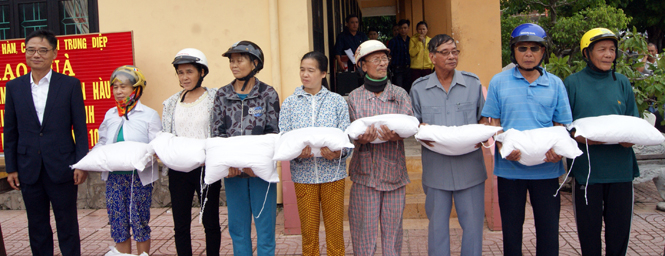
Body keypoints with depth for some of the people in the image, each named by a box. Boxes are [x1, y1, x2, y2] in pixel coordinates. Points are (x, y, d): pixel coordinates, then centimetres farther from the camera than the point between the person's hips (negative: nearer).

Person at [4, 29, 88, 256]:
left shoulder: (70, 84, -1)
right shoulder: (14, 87, 6)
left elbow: (80, 128, -1)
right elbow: (10, 131, 8)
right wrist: (11, 168, 4)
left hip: (61, 168, -2)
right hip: (29, 169, 3)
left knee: (68, 226, 7)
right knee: (37, 228, 12)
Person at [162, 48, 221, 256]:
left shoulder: (215, 98, -2)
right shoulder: (171, 103, 11)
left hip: (206, 167, -4)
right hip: (178, 169, 4)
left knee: (210, 222, 7)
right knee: (180, 225, 7)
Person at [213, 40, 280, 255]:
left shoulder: (267, 93, 0)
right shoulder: (222, 95, 8)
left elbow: (273, 132, -3)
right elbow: (217, 132, 3)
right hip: (232, 170, 3)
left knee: (265, 224, 3)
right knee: (237, 226, 10)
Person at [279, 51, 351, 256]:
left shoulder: (337, 101, 3)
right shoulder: (290, 103, 5)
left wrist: (338, 152, -25)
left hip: (333, 172, -1)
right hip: (303, 174, 1)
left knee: (335, 229, 7)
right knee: (308, 231, 10)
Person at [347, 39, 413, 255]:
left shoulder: (400, 94, 7)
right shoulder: (354, 98, 6)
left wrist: (396, 135, -29)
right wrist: (361, 139, -24)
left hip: (394, 170, 1)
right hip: (365, 171, -1)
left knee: (392, 227, 5)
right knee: (364, 229, 2)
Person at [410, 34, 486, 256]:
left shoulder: (473, 83, 6)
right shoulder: (419, 88, 6)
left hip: (469, 164, 0)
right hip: (435, 165, 0)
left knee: (473, 222, 4)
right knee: (437, 224, 9)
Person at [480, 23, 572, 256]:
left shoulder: (555, 84, 6)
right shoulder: (499, 82, 3)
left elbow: (561, 124, 6)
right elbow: (492, 122, 3)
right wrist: (503, 145, -16)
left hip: (546, 167, 1)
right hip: (510, 166, 0)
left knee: (549, 227, 7)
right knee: (511, 226, 11)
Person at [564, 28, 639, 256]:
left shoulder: (622, 82, 12)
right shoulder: (572, 83, 3)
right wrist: (579, 137, -18)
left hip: (620, 167, 3)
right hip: (586, 168, -3)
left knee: (620, 225, 9)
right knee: (589, 226, 5)